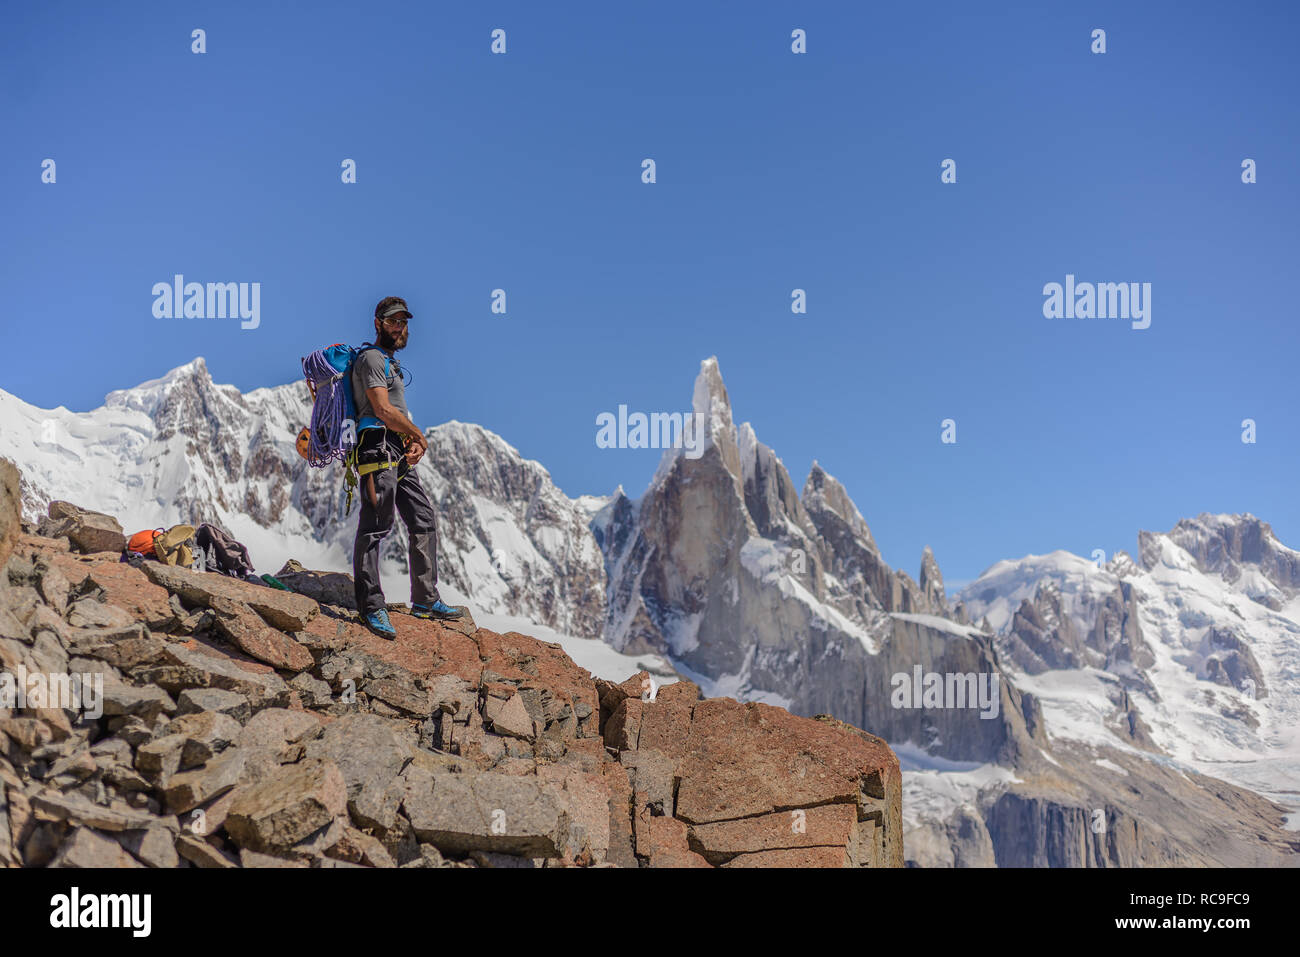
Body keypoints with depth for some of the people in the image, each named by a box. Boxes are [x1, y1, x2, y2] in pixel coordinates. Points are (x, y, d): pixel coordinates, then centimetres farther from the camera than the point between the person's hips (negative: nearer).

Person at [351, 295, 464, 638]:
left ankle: (425, 600, 16)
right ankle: (371, 606, -8)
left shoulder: (391, 361, 25)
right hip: (379, 448, -10)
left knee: (425, 520, 10)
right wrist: (420, 437, -4)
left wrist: (414, 442, 4)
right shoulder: (372, 358, -6)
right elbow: (384, 410, -16)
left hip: (400, 455, 10)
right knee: (375, 526, -10)